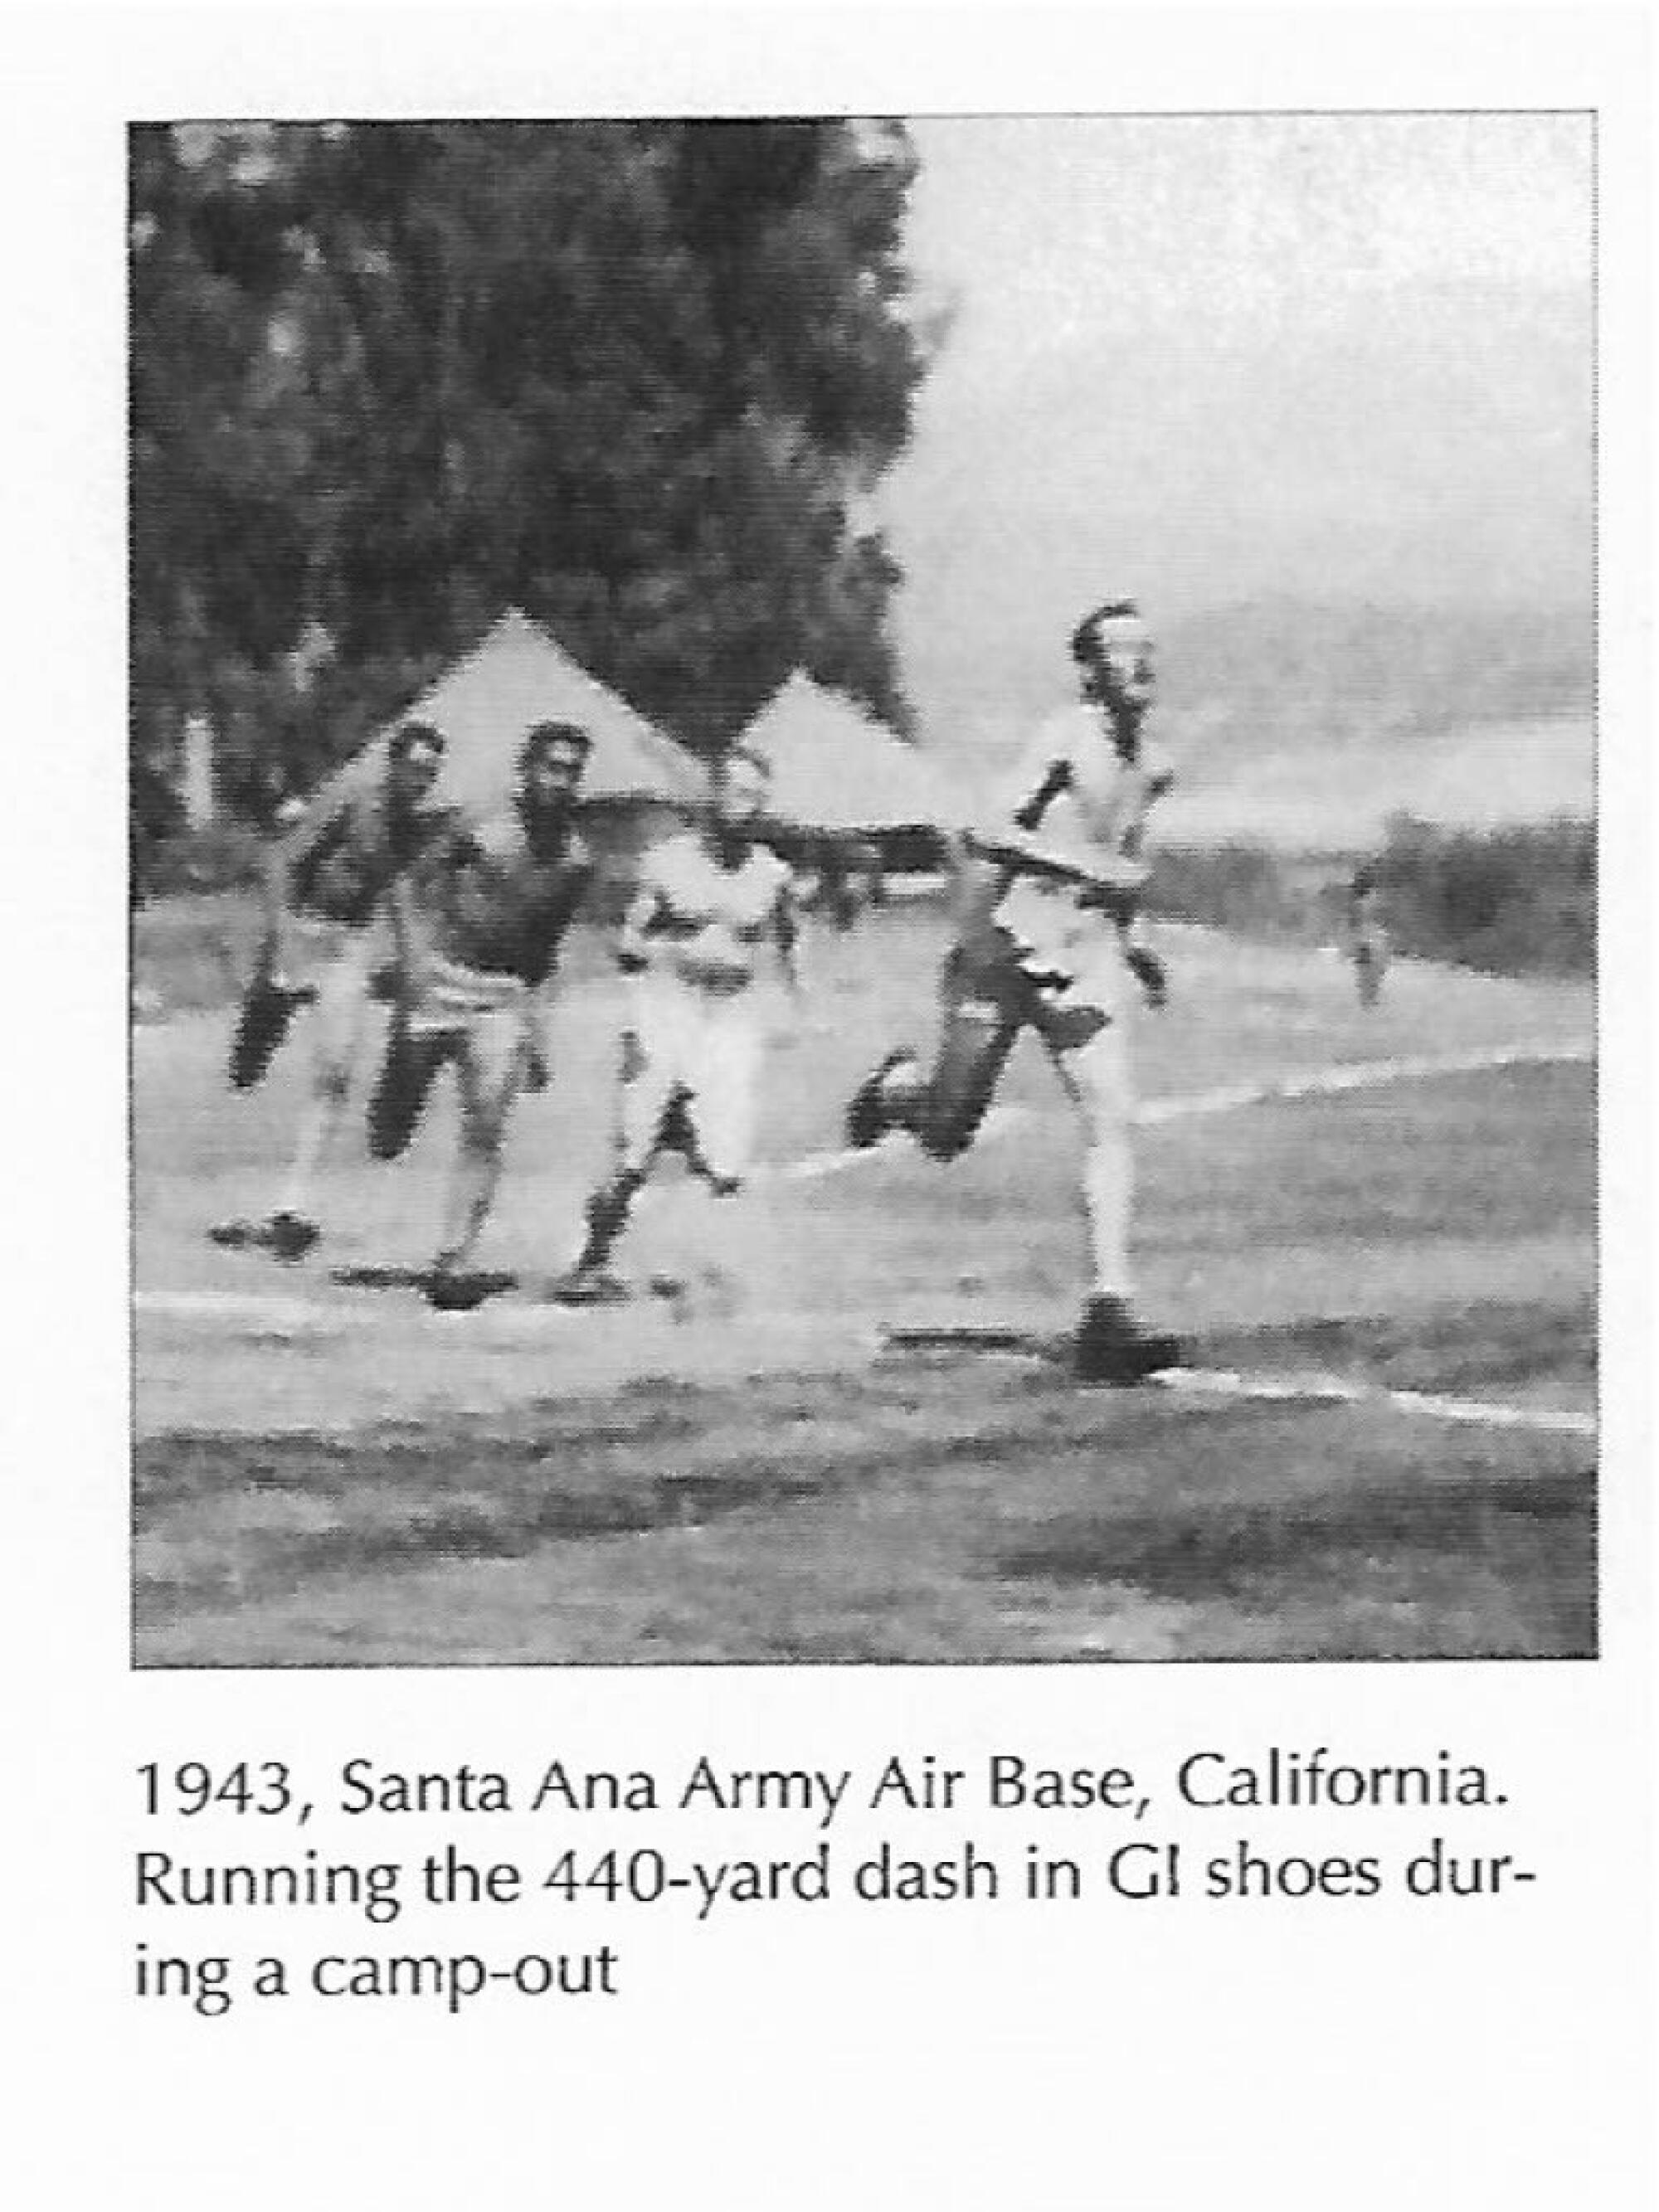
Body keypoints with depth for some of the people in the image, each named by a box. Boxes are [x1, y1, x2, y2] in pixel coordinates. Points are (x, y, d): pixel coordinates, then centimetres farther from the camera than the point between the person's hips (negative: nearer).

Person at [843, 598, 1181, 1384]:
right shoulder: (1065, 743, -13)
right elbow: (991, 836, -23)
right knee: (945, 1135, 4)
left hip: (1086, 965, 6)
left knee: (1113, 1121, -12)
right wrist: (1091, 869, -28)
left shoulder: (1149, 768, 11)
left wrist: (1133, 942, 20)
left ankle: (1110, 1308, -14)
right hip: (1007, 953, -6)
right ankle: (898, 1085, 41)